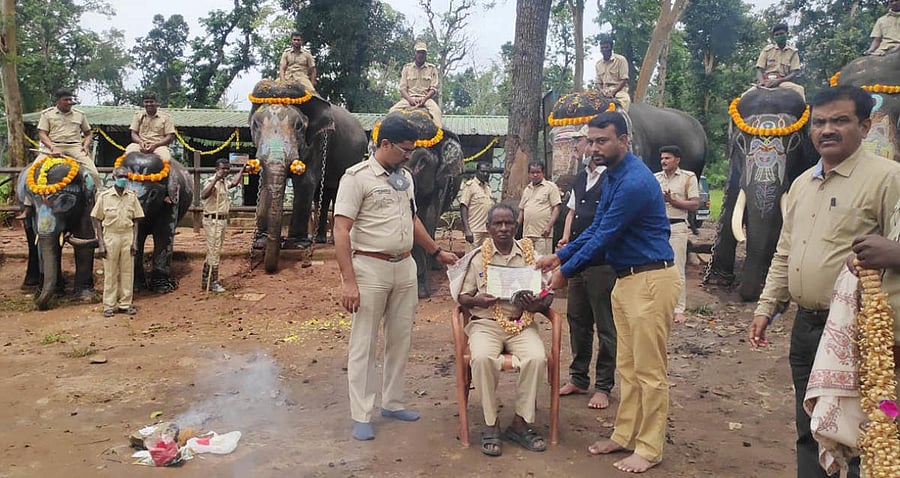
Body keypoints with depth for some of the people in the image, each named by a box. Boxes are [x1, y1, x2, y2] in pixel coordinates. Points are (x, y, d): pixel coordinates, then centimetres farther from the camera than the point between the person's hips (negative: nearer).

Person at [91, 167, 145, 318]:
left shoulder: (132, 196, 5)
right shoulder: (104, 196, -1)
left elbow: (136, 220, 8)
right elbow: (97, 220, 1)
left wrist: (135, 241, 0)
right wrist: (100, 243, -5)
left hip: (128, 236, 2)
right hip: (110, 236, -2)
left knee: (127, 272, 4)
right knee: (110, 272, 3)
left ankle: (125, 304, 13)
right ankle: (109, 305, 11)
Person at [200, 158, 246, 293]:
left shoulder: (224, 182, 13)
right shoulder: (211, 181, -16)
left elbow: (234, 182, 37)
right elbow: (203, 195, -35)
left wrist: (242, 170, 39)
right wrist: (215, 180, -42)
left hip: (222, 220, 10)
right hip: (213, 220, -10)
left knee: (214, 251, 15)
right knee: (214, 251, -7)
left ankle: (206, 280, 25)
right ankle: (212, 282, -1)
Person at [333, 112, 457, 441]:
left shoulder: (405, 177, 11)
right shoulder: (357, 177, -11)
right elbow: (341, 232, -15)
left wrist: (437, 252, 21)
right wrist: (348, 280, -21)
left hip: (405, 267, 7)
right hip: (371, 268, -7)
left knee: (400, 339, 13)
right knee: (364, 343, 2)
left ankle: (392, 403, 27)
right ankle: (361, 416, 11)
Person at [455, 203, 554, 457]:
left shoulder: (530, 255, 9)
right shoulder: (477, 256, 6)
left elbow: (547, 296, 11)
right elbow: (462, 296, 8)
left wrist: (537, 305, -13)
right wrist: (476, 300, -15)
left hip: (522, 323, 1)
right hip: (485, 323, -1)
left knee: (537, 358, -29)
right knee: (482, 358, -33)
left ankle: (520, 423, -10)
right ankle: (491, 425, -15)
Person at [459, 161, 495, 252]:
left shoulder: (488, 187, 17)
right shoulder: (470, 185, -4)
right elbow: (463, 208, -10)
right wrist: (467, 230, -18)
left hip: (488, 231, 7)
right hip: (474, 231, -7)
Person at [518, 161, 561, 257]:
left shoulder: (550, 187, 0)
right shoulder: (527, 189, 19)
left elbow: (556, 208, -5)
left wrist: (549, 226, -15)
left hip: (543, 234, -6)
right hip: (527, 233, 6)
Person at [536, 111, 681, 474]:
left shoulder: (635, 182, -21)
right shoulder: (611, 176, 11)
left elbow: (605, 237, -19)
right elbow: (596, 228, 16)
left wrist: (566, 271, -9)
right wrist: (559, 256, 11)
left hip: (651, 280, -10)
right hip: (626, 279, 10)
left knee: (649, 369, 0)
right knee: (627, 366, 15)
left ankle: (649, 449, 12)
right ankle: (624, 435, 26)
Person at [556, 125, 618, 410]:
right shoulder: (581, 178, 14)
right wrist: (566, 239, 5)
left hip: (602, 261, -8)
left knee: (605, 324, 3)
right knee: (576, 318, 15)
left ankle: (603, 387, 16)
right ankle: (578, 378, 29)